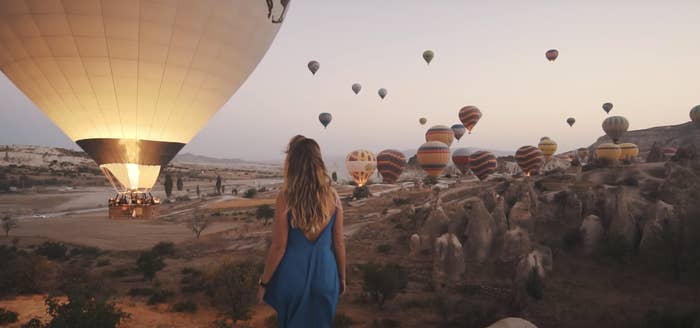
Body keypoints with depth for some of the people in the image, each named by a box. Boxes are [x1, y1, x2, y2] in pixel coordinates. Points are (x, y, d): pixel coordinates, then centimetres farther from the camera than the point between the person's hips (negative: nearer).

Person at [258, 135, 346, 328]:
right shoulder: (332, 196, -8)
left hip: (293, 275, -2)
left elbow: (279, 247, -13)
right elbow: (339, 243, -1)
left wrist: (264, 282, 0)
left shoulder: (285, 197, -17)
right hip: (325, 274, 2)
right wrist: (342, 277, 14)